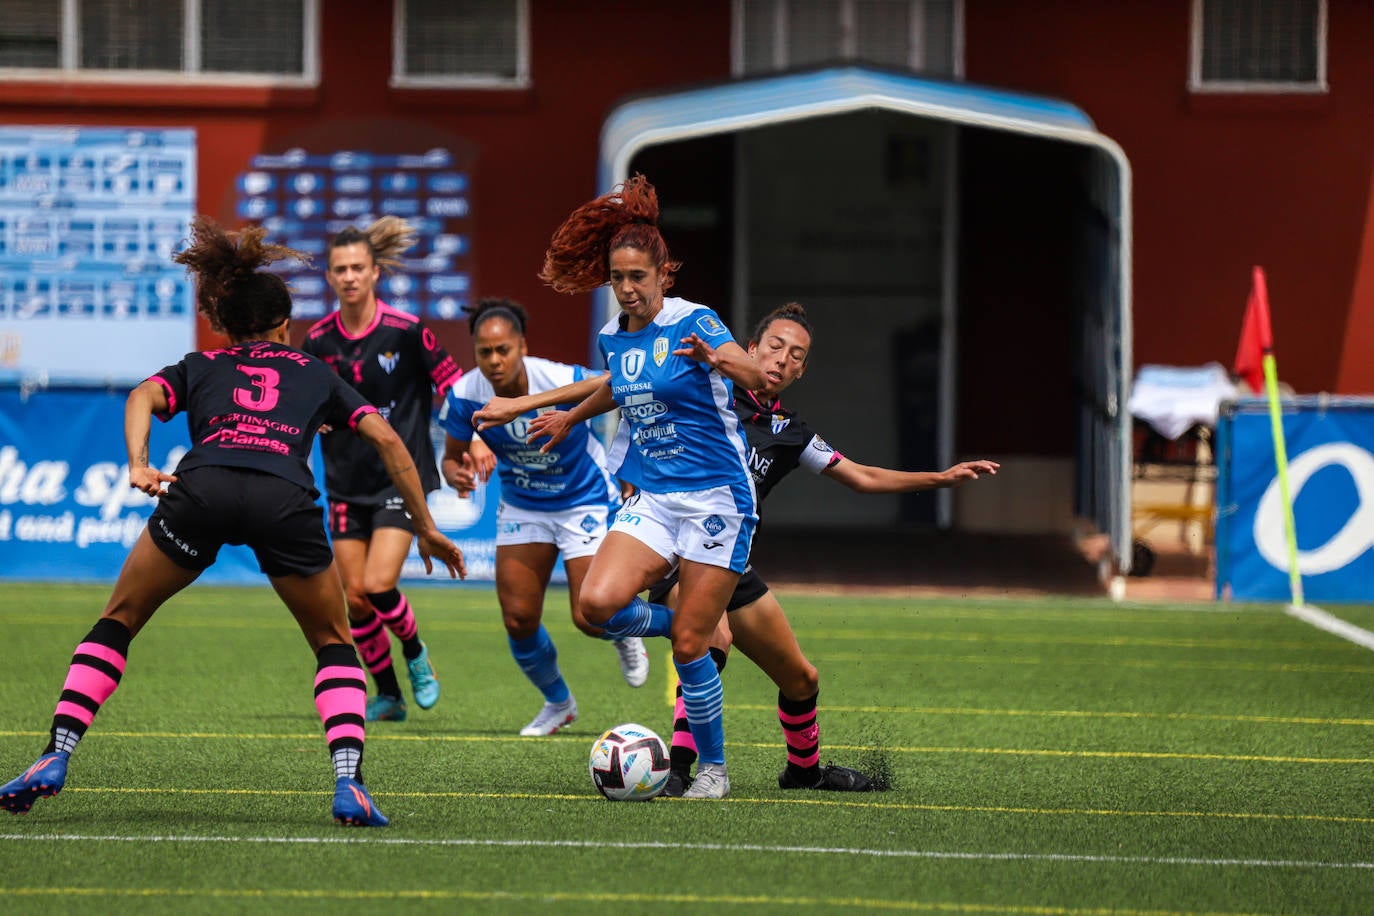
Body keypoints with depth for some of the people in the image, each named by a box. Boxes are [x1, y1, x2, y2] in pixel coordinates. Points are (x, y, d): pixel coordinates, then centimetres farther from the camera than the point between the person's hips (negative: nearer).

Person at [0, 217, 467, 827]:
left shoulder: (198, 367, 32)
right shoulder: (316, 375, 33)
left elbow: (143, 397, 11)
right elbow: (386, 440, 24)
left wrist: (138, 467, -5)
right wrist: (426, 529, 29)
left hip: (203, 486, 0)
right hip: (285, 497, 0)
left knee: (118, 621, 19)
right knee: (334, 643, 20)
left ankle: (55, 759, 4)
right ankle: (349, 783, -1)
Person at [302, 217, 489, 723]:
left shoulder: (405, 331, -11)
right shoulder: (318, 340, 1)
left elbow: (453, 385, -5)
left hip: (401, 476, -4)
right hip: (346, 484, 4)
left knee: (378, 586, -17)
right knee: (355, 599, 1)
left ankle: (416, 654, 14)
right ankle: (387, 694, 19)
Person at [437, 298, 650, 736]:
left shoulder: (567, 382, -29)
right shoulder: (465, 397, -19)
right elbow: (452, 457, -5)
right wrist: (456, 474, -26)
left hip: (585, 500, -3)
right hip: (522, 507, 3)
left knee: (590, 618, -10)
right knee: (518, 619, -1)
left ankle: (624, 632, 29)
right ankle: (558, 703, 27)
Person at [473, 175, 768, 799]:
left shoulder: (692, 322, -10)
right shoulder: (614, 338, 8)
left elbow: (755, 377, -27)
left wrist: (718, 358, -47)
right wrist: (569, 416, 37)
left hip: (716, 499, -6)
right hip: (651, 499, 6)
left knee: (689, 645, -7)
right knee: (597, 603, -19)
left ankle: (712, 767, 10)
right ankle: (679, 625, 11)